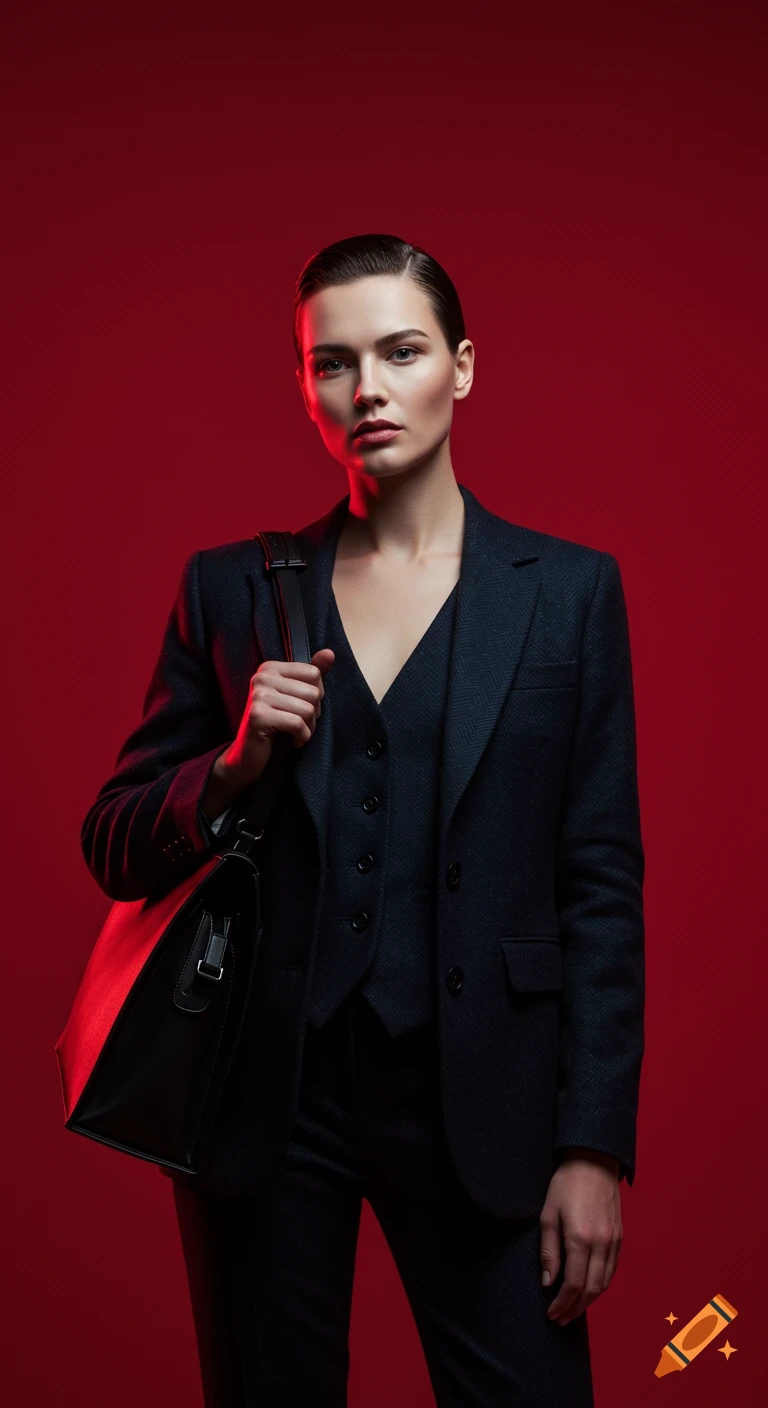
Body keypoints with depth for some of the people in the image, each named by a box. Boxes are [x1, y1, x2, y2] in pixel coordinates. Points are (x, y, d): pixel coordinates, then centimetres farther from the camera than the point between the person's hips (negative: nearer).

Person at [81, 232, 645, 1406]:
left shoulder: (568, 590, 3)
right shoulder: (230, 587, 5)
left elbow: (602, 883, 0)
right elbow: (116, 851, 8)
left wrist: (596, 1148, -5)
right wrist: (234, 767, -13)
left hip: (479, 1099, -1)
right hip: (265, 1090, 1)